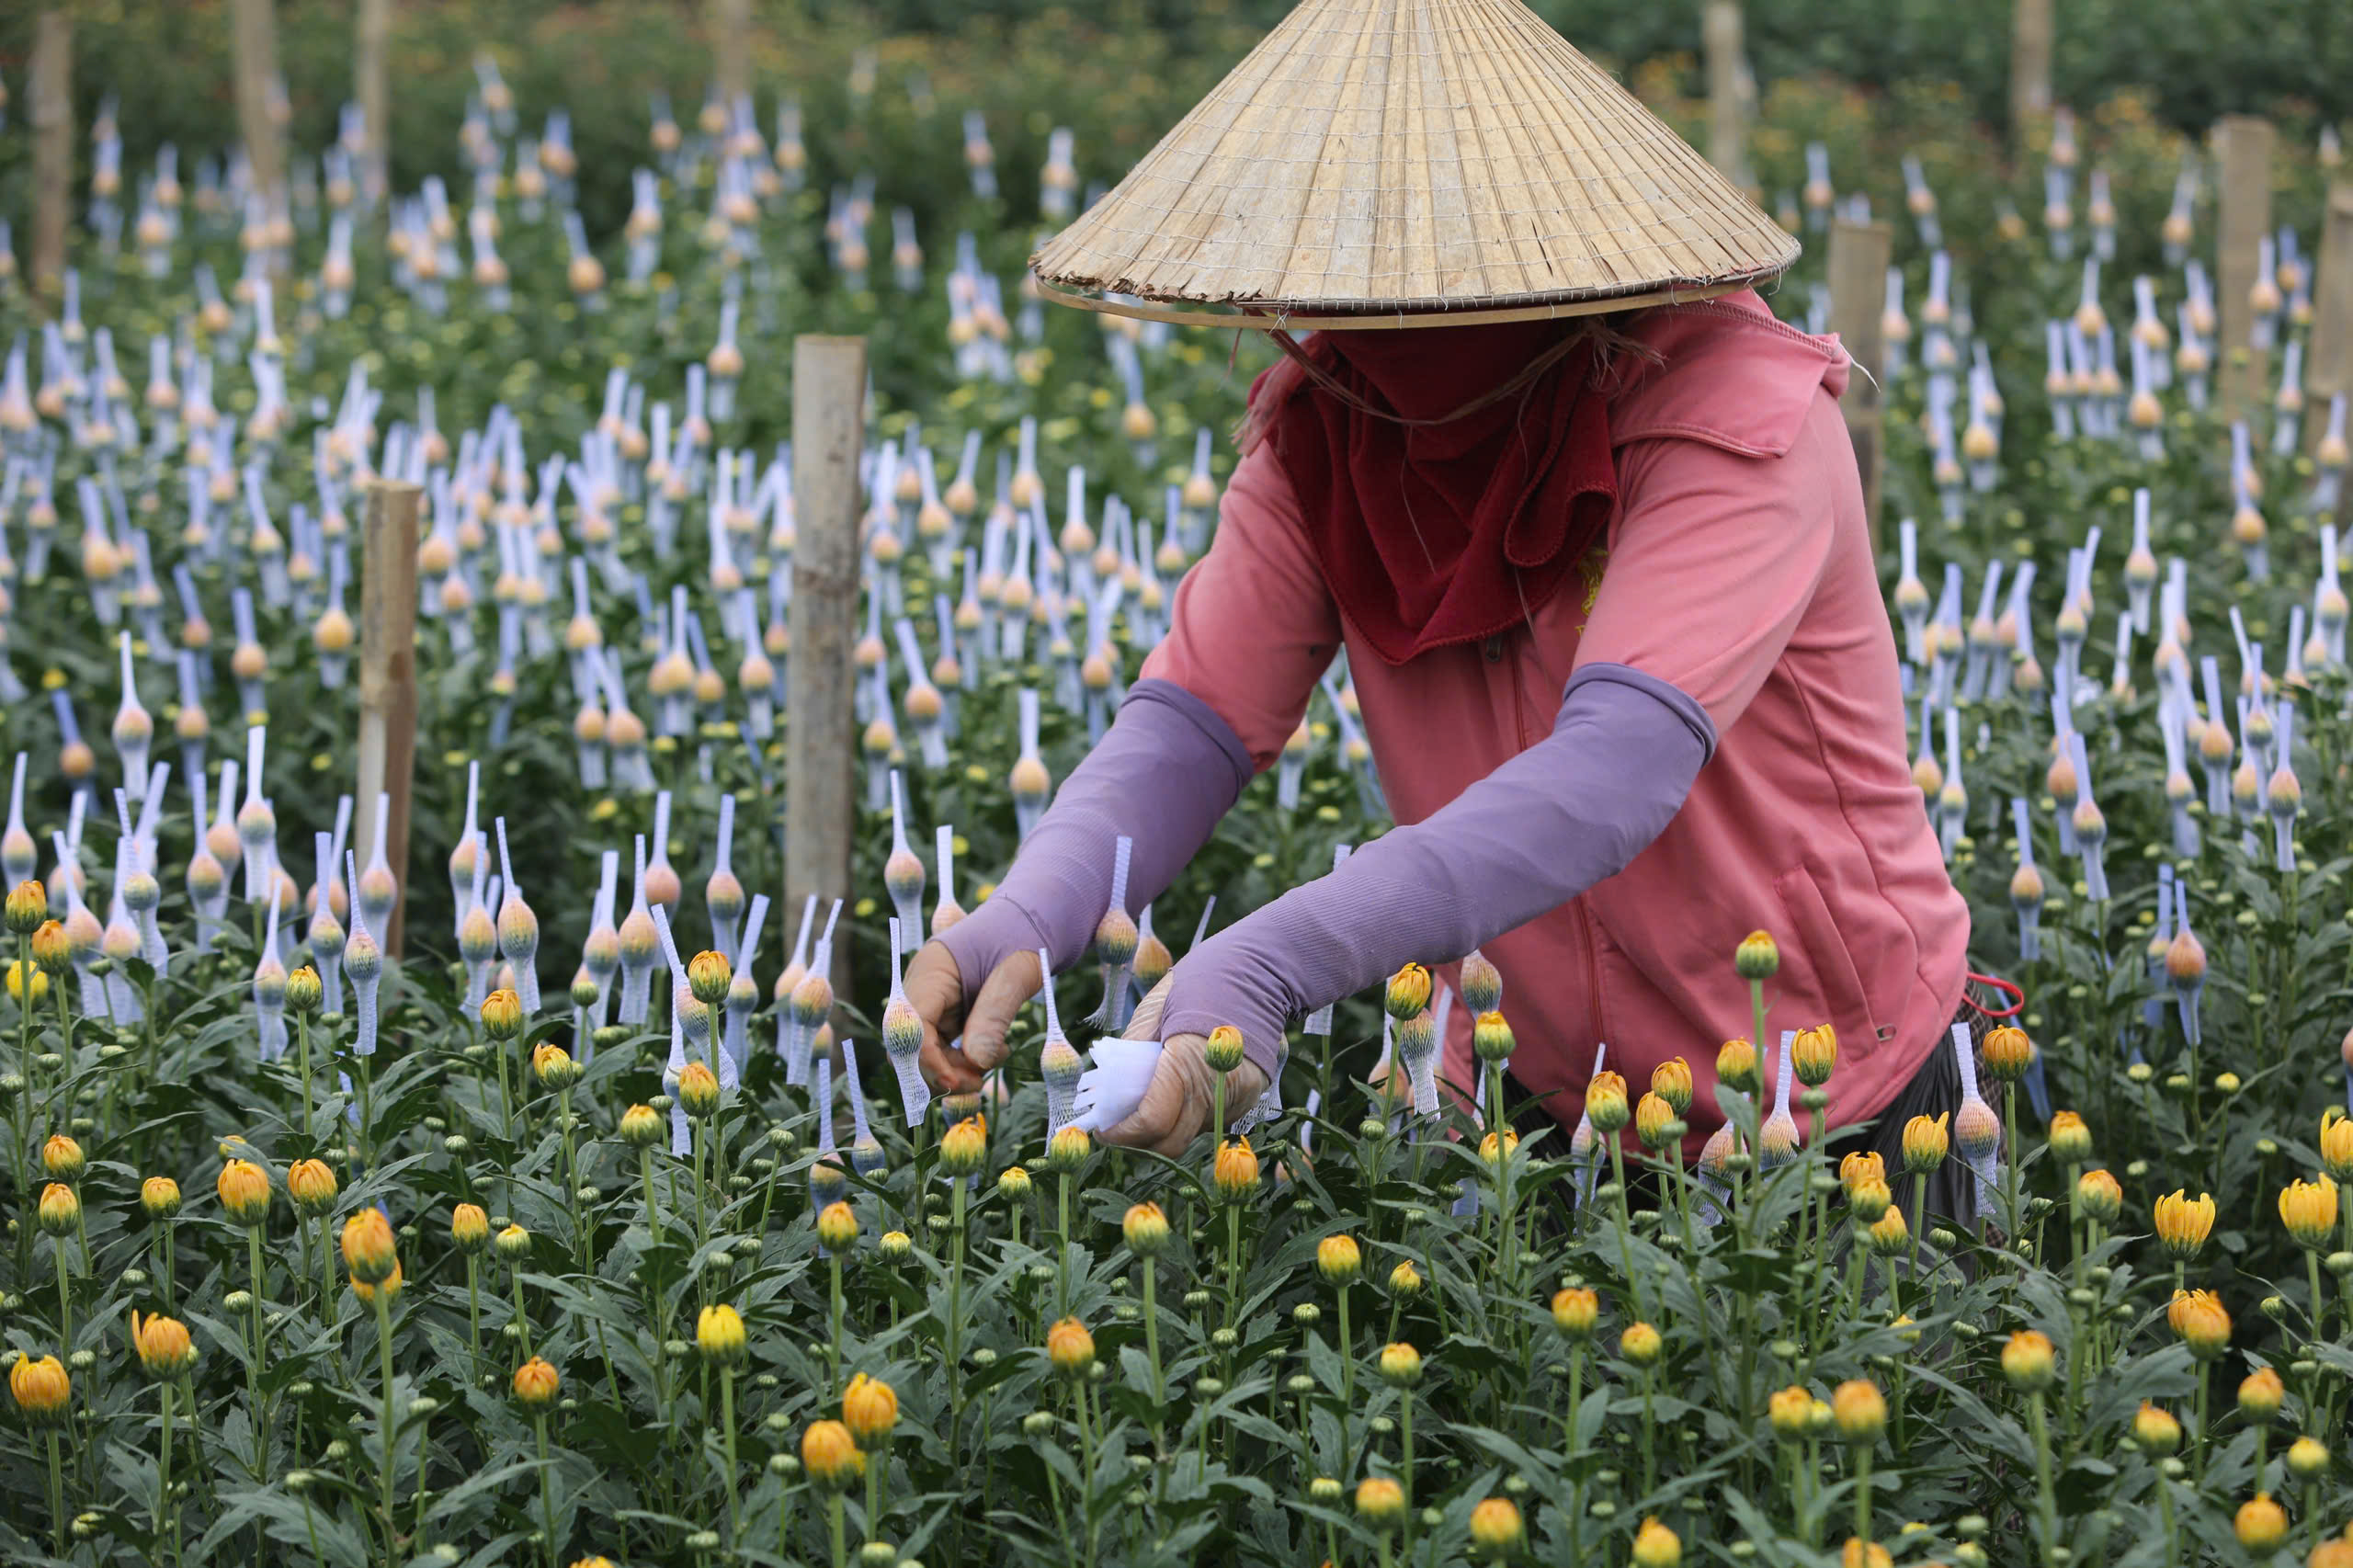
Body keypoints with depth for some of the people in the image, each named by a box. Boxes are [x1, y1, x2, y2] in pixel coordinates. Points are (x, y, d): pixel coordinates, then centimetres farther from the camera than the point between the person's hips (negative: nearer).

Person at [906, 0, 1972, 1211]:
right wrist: (1023, 921, -35)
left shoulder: (1734, 413, -25)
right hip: (1537, 1098, 5)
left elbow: (1618, 770, -39)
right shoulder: (1320, 426, -7)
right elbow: (1195, 716, -12)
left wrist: (1263, 967, -50)